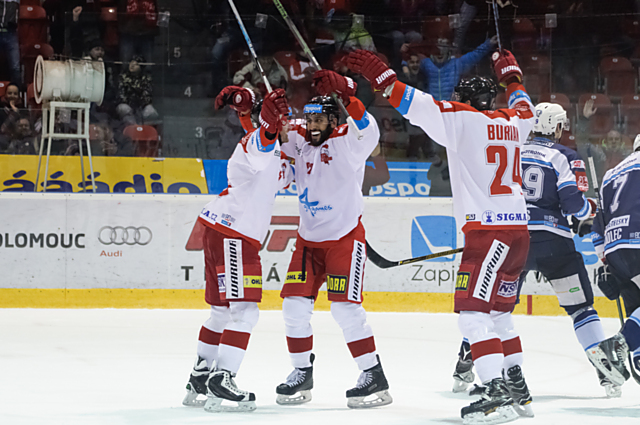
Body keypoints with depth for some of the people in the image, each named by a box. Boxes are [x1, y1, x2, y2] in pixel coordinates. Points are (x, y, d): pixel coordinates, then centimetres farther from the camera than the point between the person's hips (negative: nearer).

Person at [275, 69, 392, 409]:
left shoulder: (348, 141, -14)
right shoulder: (299, 141, 2)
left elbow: (367, 130, -34)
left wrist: (346, 97, -49)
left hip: (345, 236, -6)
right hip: (308, 238, 6)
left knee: (345, 306, -13)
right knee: (295, 304, 1)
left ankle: (374, 377, -5)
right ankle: (302, 373, 16)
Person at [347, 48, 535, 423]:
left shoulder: (464, 118, -4)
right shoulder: (513, 122, 16)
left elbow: (420, 106, -11)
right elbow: (525, 108, 39)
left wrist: (381, 76, -5)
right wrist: (512, 76, 55)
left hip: (488, 231, -8)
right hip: (518, 229, 8)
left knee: (473, 311, -10)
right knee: (497, 312, 19)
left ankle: (498, 393, -20)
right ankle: (517, 390, 21)